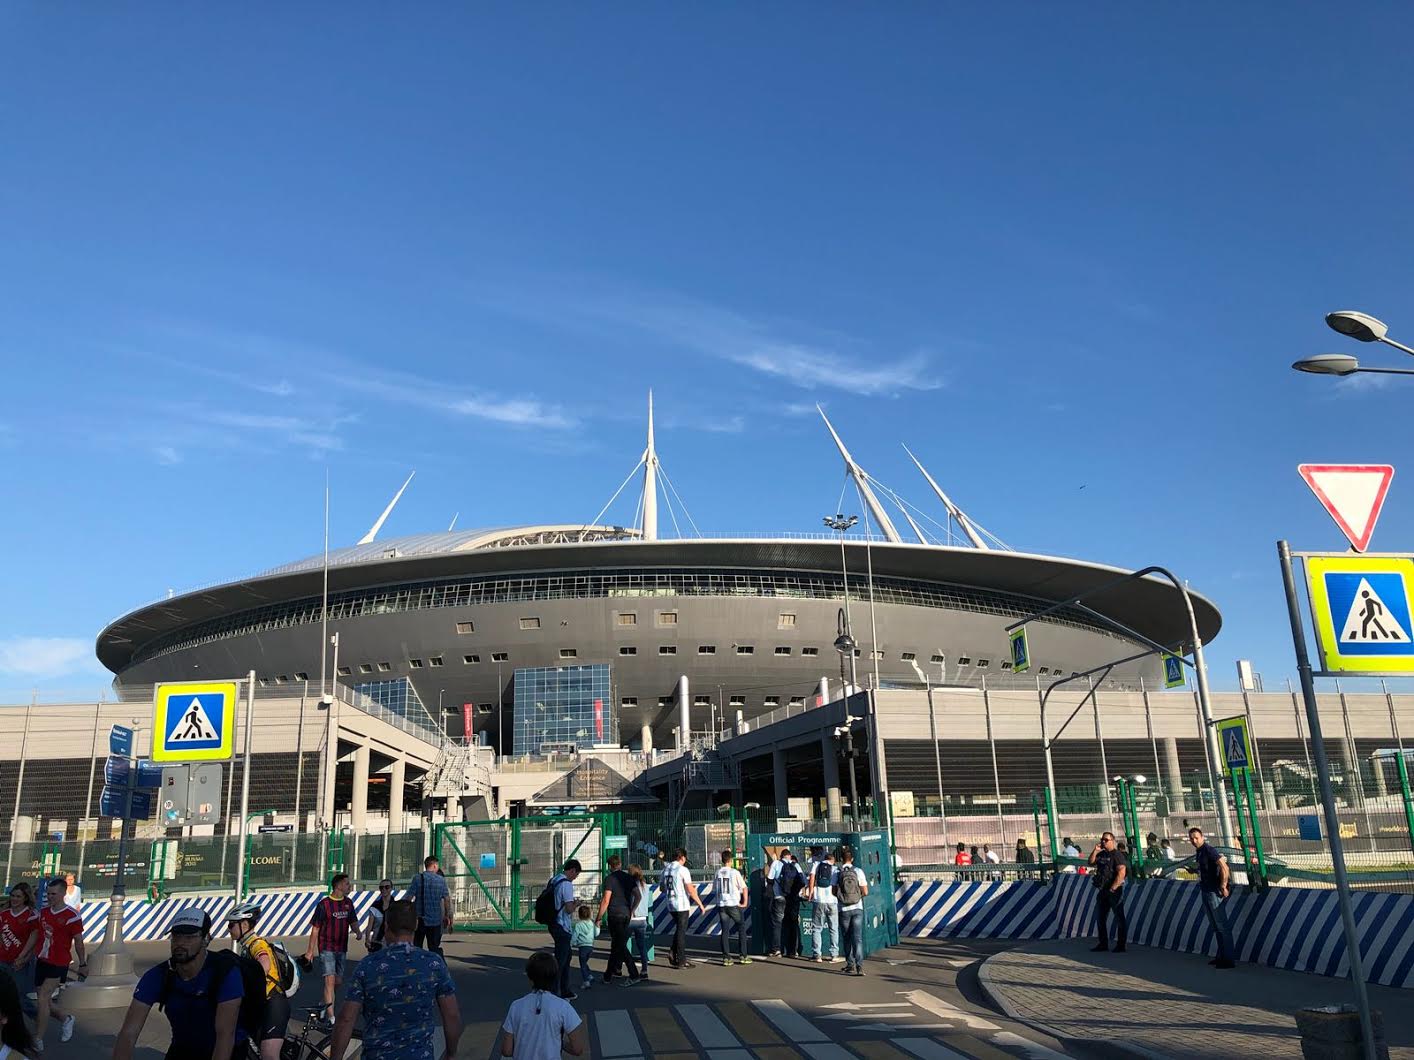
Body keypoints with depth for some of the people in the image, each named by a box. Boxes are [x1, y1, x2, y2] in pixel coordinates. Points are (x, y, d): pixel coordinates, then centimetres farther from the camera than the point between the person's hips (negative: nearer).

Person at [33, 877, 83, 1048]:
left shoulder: (72, 916, -13)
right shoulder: (43, 912, 5)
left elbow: (78, 941, -8)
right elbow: (38, 935, 15)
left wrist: (82, 964, -4)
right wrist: (34, 956, 10)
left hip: (58, 964, -7)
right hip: (41, 962, 7)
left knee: (42, 999, -11)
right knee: (44, 1001, 11)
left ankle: (38, 1041, 0)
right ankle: (66, 1018, 38)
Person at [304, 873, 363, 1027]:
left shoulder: (348, 902, 8)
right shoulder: (324, 904, -10)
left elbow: (353, 922, 14)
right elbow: (315, 928, -6)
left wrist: (358, 931, -8)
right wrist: (310, 950, -5)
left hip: (341, 948, 6)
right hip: (326, 948, -6)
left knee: (338, 982, 11)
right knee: (330, 980, -14)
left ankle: (324, 1004, 35)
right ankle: (331, 1017, -12)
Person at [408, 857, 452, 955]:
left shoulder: (417, 878, -4)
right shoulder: (441, 880, 1)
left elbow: (409, 898, -8)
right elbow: (447, 899, 2)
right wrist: (447, 916, 13)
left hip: (420, 918, -1)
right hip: (435, 919, 1)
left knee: (416, 947, 8)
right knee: (434, 947, 8)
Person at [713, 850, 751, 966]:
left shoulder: (717, 873, 3)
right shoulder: (735, 872, -7)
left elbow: (714, 891, 7)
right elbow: (744, 888, -8)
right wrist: (745, 903, -1)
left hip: (721, 905, 3)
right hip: (734, 905, -3)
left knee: (725, 931, 8)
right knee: (741, 929, 10)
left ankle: (726, 957, 5)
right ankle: (743, 956, 9)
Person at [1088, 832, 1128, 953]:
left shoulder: (1117, 854, -11)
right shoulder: (1101, 854, 13)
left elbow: (1121, 873, -19)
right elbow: (1091, 863, 12)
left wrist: (1113, 888, -21)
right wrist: (1095, 851, 0)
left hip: (1114, 891, -9)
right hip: (1102, 891, 9)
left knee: (1119, 918, 0)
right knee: (1100, 918, 12)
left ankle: (1121, 945, 6)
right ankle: (1103, 944, 21)